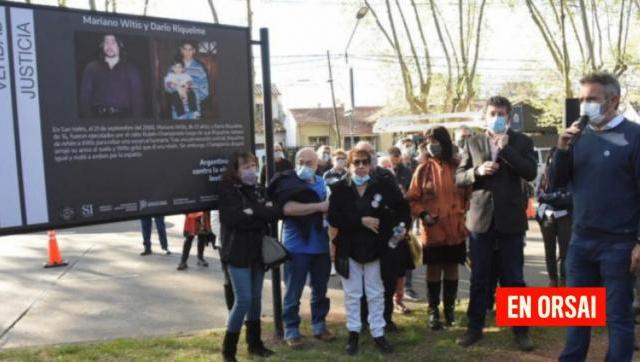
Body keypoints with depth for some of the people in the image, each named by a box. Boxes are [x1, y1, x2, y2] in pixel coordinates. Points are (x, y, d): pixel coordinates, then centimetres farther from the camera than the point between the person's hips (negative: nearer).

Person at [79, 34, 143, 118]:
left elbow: (137, 99, 7)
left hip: (123, 117, 0)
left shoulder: (131, 70, 11)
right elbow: (85, 97, 10)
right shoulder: (91, 68, 13)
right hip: (99, 117, 0)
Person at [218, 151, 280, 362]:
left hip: (258, 251, 6)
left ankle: (255, 343, 26)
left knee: (256, 298, 12)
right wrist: (262, 215, -12)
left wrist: (253, 212, -15)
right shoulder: (227, 190, -7)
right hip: (238, 252, -6)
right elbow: (235, 218, -21)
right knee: (244, 299, -9)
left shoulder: (258, 189, 11)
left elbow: (276, 213, -1)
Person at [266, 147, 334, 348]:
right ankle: (291, 330, 17)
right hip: (297, 246, -5)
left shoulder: (322, 182, 9)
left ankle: (319, 325, 30)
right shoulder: (287, 182, -9)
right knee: (293, 292, 4)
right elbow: (288, 208, -25)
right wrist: (319, 206, -22)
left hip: (321, 245, 5)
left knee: (320, 289, 16)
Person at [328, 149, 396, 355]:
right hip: (349, 248, 0)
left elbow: (393, 214, -1)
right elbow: (333, 218, -12)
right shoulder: (339, 189, -2)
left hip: (374, 248, 1)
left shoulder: (380, 188, 0)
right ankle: (353, 333, 21)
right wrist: (361, 221, -19)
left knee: (376, 294, 9)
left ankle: (378, 334, 19)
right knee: (352, 294, 10)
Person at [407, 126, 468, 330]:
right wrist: (422, 214, -15)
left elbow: (468, 194, 7)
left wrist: (465, 214, -4)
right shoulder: (423, 169, -2)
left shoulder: (458, 167, 0)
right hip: (432, 230, -1)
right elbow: (412, 199, 0)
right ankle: (433, 311, 18)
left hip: (455, 229, 1)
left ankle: (449, 308, 27)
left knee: (452, 268, 12)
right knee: (434, 269, 7)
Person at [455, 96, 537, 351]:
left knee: (513, 278, 7)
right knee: (478, 277, 10)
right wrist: (478, 171, -15)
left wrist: (506, 148, -18)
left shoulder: (521, 142, 2)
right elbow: (459, 178, 5)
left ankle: (520, 330, 19)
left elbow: (531, 173, -12)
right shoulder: (473, 143, 6)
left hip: (510, 218, -1)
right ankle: (475, 327, 21)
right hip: (480, 217, 2)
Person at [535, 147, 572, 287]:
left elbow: (570, 197, -5)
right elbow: (540, 195, 3)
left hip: (564, 217, -3)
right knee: (549, 250, 5)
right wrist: (559, 196, -8)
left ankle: (563, 280, -2)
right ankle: (552, 280, 11)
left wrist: (550, 198, -8)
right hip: (547, 217, 3)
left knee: (565, 249, -7)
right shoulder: (545, 176, 13)